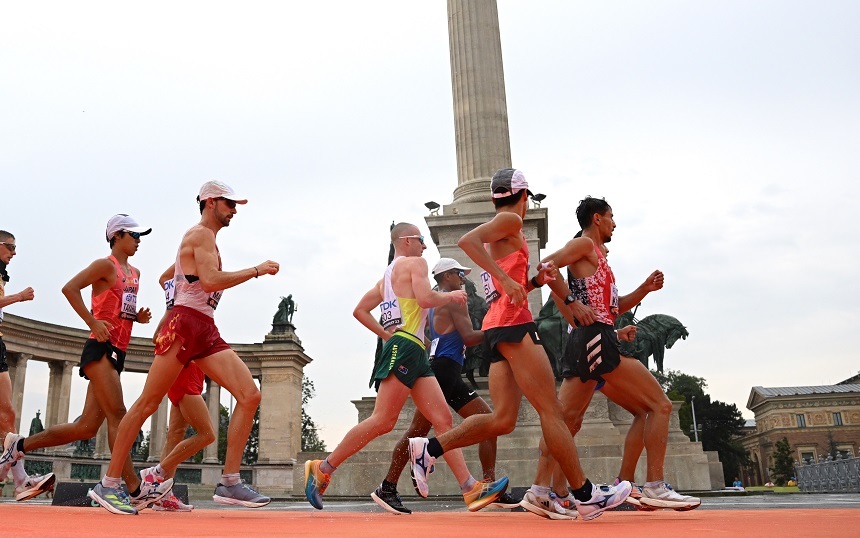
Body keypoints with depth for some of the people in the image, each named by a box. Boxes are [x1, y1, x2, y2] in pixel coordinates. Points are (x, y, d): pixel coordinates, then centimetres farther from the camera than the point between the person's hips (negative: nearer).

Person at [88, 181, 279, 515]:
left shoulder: (206, 240, 24)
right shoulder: (201, 234, -5)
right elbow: (211, 281, -21)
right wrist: (256, 270, -15)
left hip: (207, 332, 9)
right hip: (185, 326, -9)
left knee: (250, 395, -6)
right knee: (147, 404, -2)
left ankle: (230, 482, -6)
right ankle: (108, 484, 10)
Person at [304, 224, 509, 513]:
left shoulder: (387, 276, 26)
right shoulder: (415, 263, 1)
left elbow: (360, 310, 24)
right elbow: (426, 298, -16)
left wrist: (387, 335, 22)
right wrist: (451, 296, 2)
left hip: (416, 354, 10)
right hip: (406, 348, -10)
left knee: (443, 419, 2)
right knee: (383, 421, -12)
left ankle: (471, 489, -2)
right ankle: (323, 468, -4)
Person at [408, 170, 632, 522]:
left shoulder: (499, 233, 25)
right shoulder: (510, 220, -1)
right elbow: (467, 240, -20)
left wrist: (536, 280, 12)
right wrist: (506, 279, -24)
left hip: (495, 327, 9)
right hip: (513, 324, -9)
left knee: (502, 420, 3)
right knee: (551, 410, -7)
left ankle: (428, 448, 0)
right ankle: (586, 496, -2)